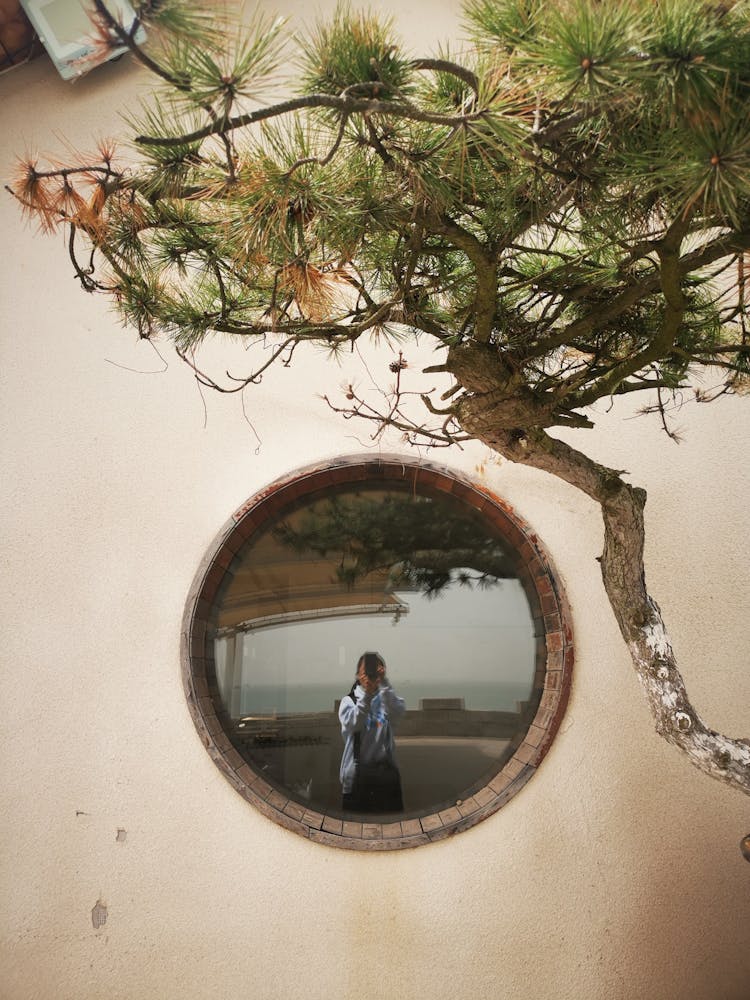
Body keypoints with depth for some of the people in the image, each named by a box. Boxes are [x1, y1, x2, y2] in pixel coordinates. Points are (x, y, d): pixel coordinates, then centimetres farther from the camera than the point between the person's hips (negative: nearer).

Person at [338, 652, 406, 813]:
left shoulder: (386, 698, 5)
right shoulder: (349, 700, 2)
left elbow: (398, 713, -18)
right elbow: (352, 724, -18)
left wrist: (384, 684, -25)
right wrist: (366, 694, -29)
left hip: (385, 771, 1)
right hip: (356, 772, -1)